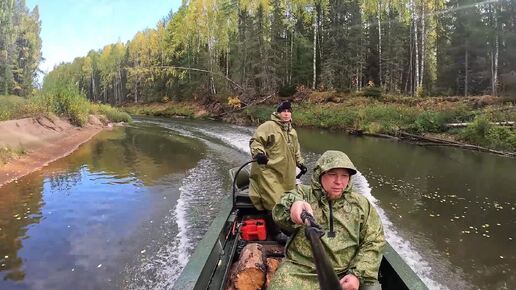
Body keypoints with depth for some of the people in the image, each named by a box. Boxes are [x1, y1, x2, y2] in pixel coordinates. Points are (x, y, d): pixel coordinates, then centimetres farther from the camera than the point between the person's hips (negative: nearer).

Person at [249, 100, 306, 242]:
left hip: (286, 173, 8)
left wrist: (300, 163, 21)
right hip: (268, 172, -8)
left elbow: (296, 151, 29)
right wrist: (259, 153, -31)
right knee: (273, 202, -7)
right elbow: (255, 141, -14)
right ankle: (276, 232, 7)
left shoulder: (292, 132, 18)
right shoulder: (268, 126, -8)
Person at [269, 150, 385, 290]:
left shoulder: (361, 204, 10)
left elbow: (374, 242, 8)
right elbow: (280, 215, -16)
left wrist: (358, 274, -5)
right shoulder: (303, 193, 3)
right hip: (300, 272, -2)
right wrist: (293, 204, -39)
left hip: (346, 275, 3)